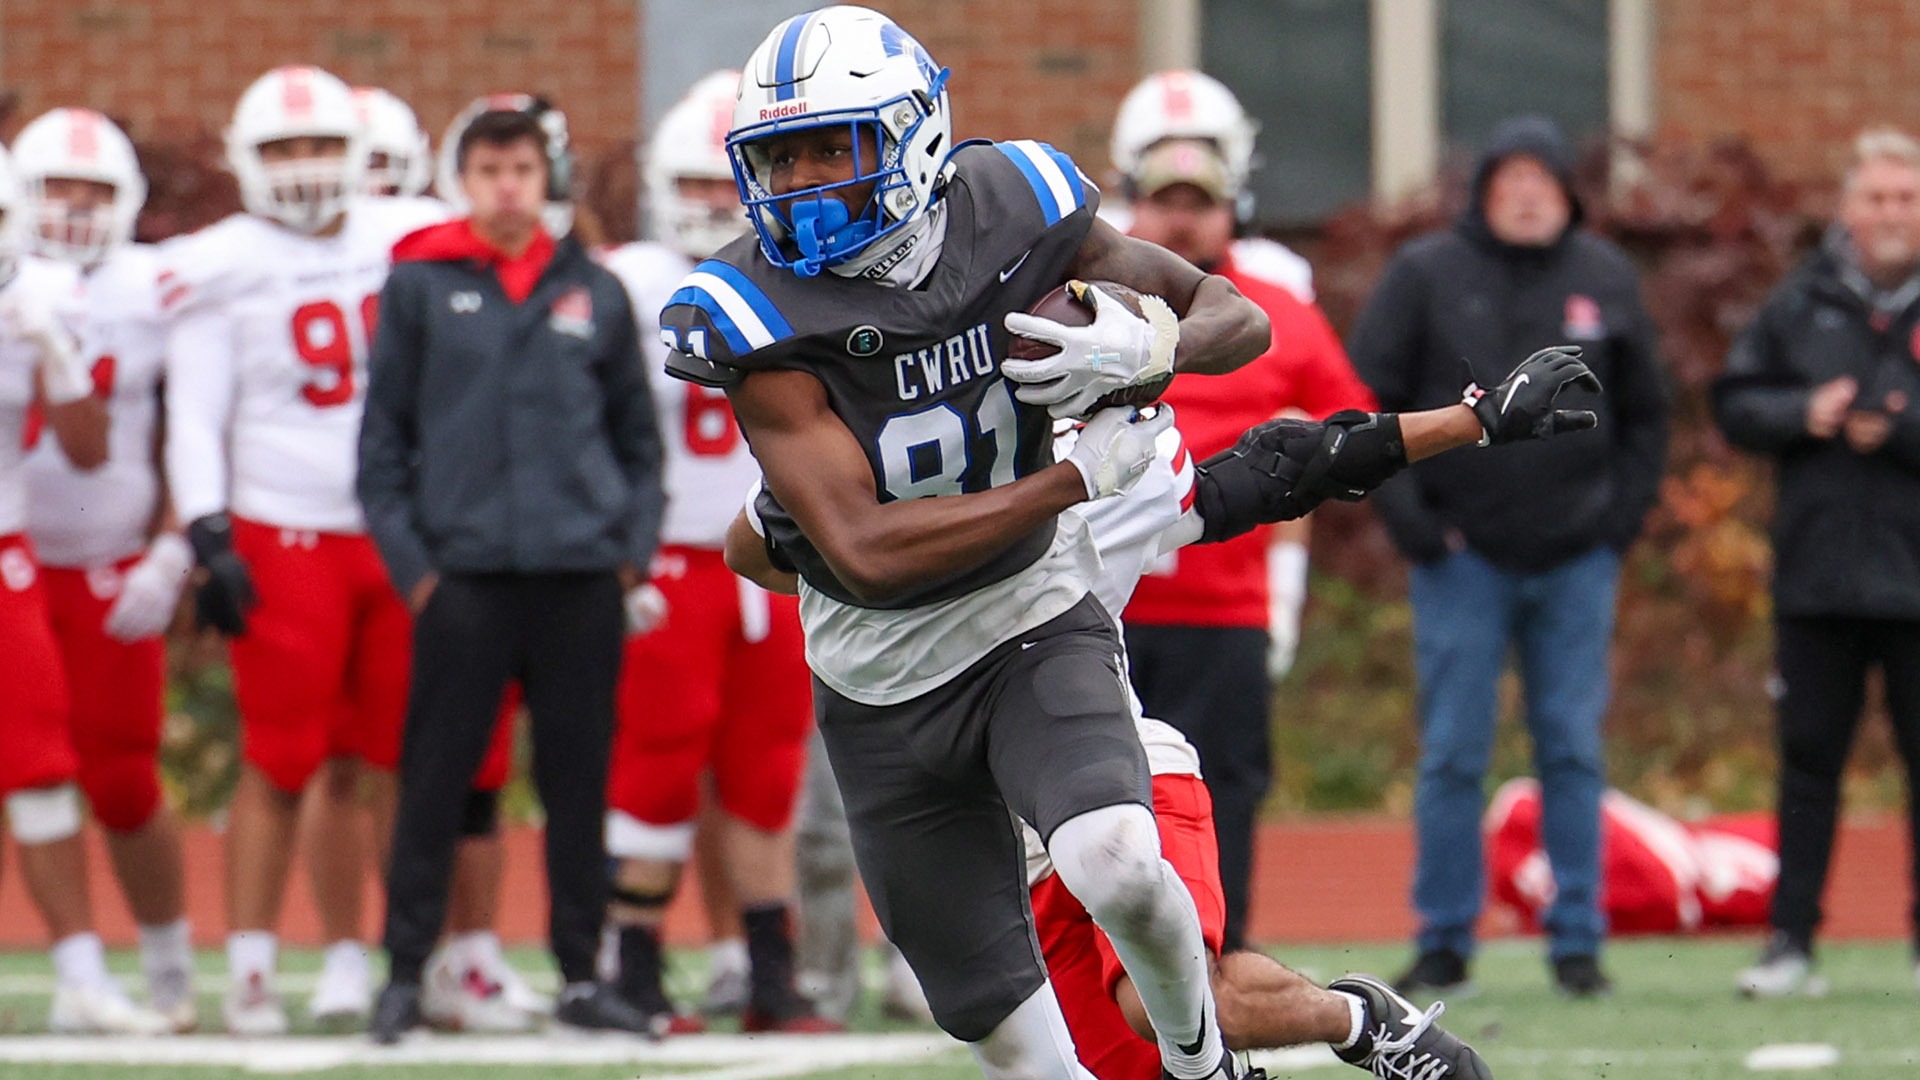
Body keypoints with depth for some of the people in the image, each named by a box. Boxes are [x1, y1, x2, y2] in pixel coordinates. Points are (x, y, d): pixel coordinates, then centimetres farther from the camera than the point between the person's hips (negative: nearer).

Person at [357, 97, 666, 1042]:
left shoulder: (595, 295, 10)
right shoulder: (419, 287, 4)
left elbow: (637, 434, 17)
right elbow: (383, 436, 5)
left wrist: (635, 546, 6)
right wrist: (406, 559, -2)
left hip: (582, 575, 2)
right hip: (463, 574, -2)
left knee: (580, 784, 6)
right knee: (435, 782, -2)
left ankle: (581, 974, 14)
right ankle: (406, 973, 4)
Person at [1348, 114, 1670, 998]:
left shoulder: (1606, 280, 8)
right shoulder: (1426, 276, 0)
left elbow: (1645, 412, 18)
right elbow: (1366, 399, 1)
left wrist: (1627, 509, 6)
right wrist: (1405, 512, -6)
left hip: (1578, 559, 2)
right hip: (1462, 555, -2)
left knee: (1574, 752, 3)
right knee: (1452, 755, -1)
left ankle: (1577, 940, 8)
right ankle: (1445, 940, 6)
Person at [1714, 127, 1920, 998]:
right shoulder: (1800, 304, 8)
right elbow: (1734, 404, 10)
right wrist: (1803, 414, -7)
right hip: (1815, 574, 3)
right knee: (1808, 761, 5)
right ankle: (1790, 942, 8)